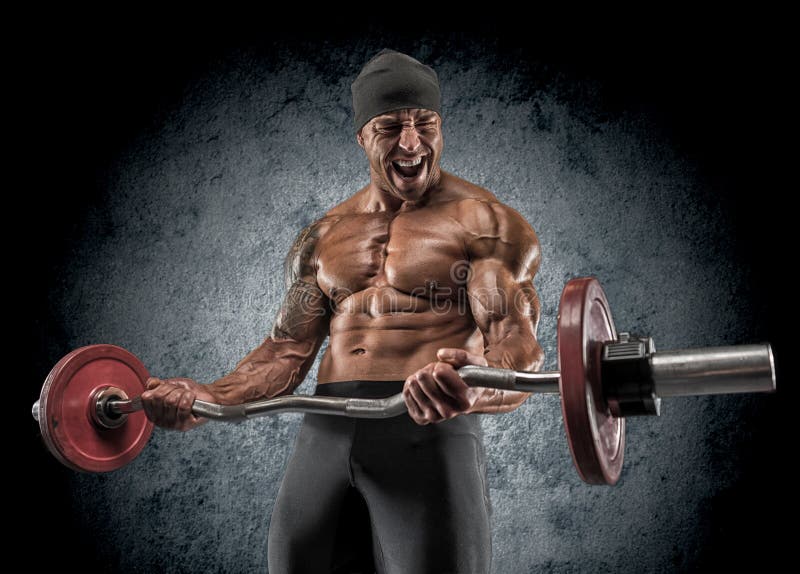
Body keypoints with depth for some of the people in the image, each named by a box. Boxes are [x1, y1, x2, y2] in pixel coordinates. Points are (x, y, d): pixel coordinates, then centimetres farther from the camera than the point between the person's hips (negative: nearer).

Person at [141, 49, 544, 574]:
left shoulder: (486, 222, 1)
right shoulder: (323, 238, 17)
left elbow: (516, 342, -11)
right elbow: (288, 351, 17)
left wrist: (472, 389, -33)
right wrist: (209, 399, 1)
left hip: (430, 428, -4)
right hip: (326, 432, 5)